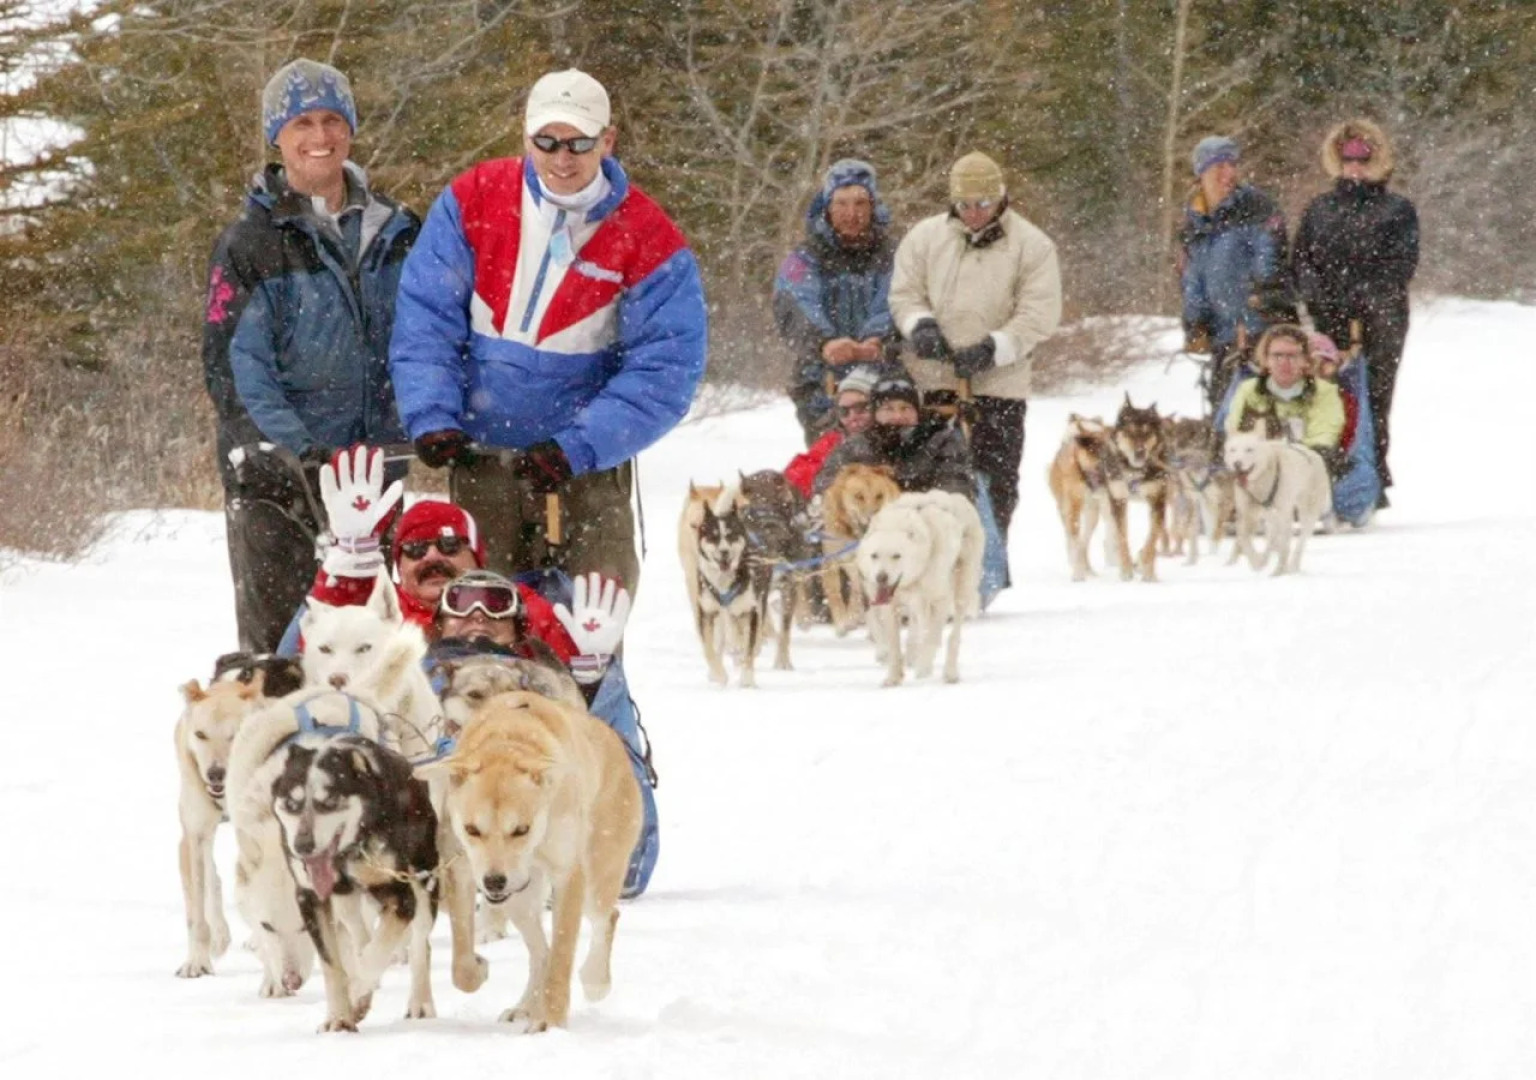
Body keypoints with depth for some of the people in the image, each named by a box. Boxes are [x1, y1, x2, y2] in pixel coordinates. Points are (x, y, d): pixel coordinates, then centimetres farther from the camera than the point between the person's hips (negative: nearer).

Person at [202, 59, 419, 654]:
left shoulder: (393, 232, 11)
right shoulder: (251, 242, -2)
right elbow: (231, 364, -8)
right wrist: (293, 446, -22)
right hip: (275, 471, -4)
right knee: (274, 634, -4)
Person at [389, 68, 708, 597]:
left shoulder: (648, 240, -7)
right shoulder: (471, 202, -1)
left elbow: (664, 371, -11)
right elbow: (425, 319, -2)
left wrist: (577, 448, -22)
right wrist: (431, 418, -17)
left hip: (587, 474, -1)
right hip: (479, 463, 1)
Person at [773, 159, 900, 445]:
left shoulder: (891, 258, 10)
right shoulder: (803, 261, 7)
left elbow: (892, 306, -7)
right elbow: (796, 310, -11)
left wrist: (876, 341, -30)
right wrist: (823, 342, -33)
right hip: (823, 387, 0)